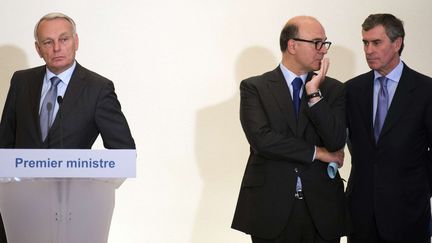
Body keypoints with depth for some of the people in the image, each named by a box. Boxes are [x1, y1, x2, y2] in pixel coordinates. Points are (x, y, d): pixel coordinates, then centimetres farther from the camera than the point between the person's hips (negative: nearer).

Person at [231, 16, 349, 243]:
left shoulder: (333, 89, 7)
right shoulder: (254, 87, 0)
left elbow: (337, 142, -6)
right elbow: (261, 139, -13)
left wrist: (314, 94, -12)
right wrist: (316, 153, -8)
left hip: (321, 207, 2)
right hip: (271, 207, -2)